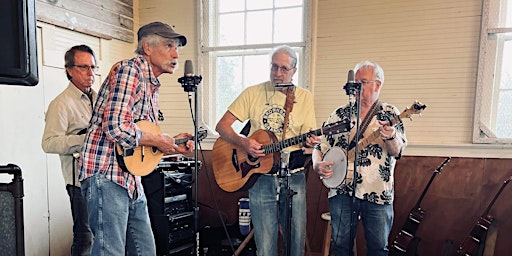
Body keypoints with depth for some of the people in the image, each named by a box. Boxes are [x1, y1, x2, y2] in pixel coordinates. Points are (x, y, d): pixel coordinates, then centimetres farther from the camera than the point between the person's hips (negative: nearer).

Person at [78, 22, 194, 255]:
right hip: (107, 175, -10)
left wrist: (173, 145, 10)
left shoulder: (152, 86, 18)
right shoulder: (129, 70, -10)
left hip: (132, 178, 10)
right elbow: (116, 128, -25)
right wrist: (157, 140, -13)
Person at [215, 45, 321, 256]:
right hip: (260, 175, 0)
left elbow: (308, 135, 3)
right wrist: (243, 142, -17)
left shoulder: (304, 97, 7)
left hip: (293, 174, 1)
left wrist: (311, 141, -21)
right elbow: (222, 125, 1)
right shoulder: (253, 93, 4)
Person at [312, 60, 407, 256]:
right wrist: (317, 165, -12)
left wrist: (391, 137, -33)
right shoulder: (340, 114, 6)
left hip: (377, 193, -1)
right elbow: (319, 147, 8)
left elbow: (396, 151, -12)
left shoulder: (390, 114, 1)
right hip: (341, 190, 2)